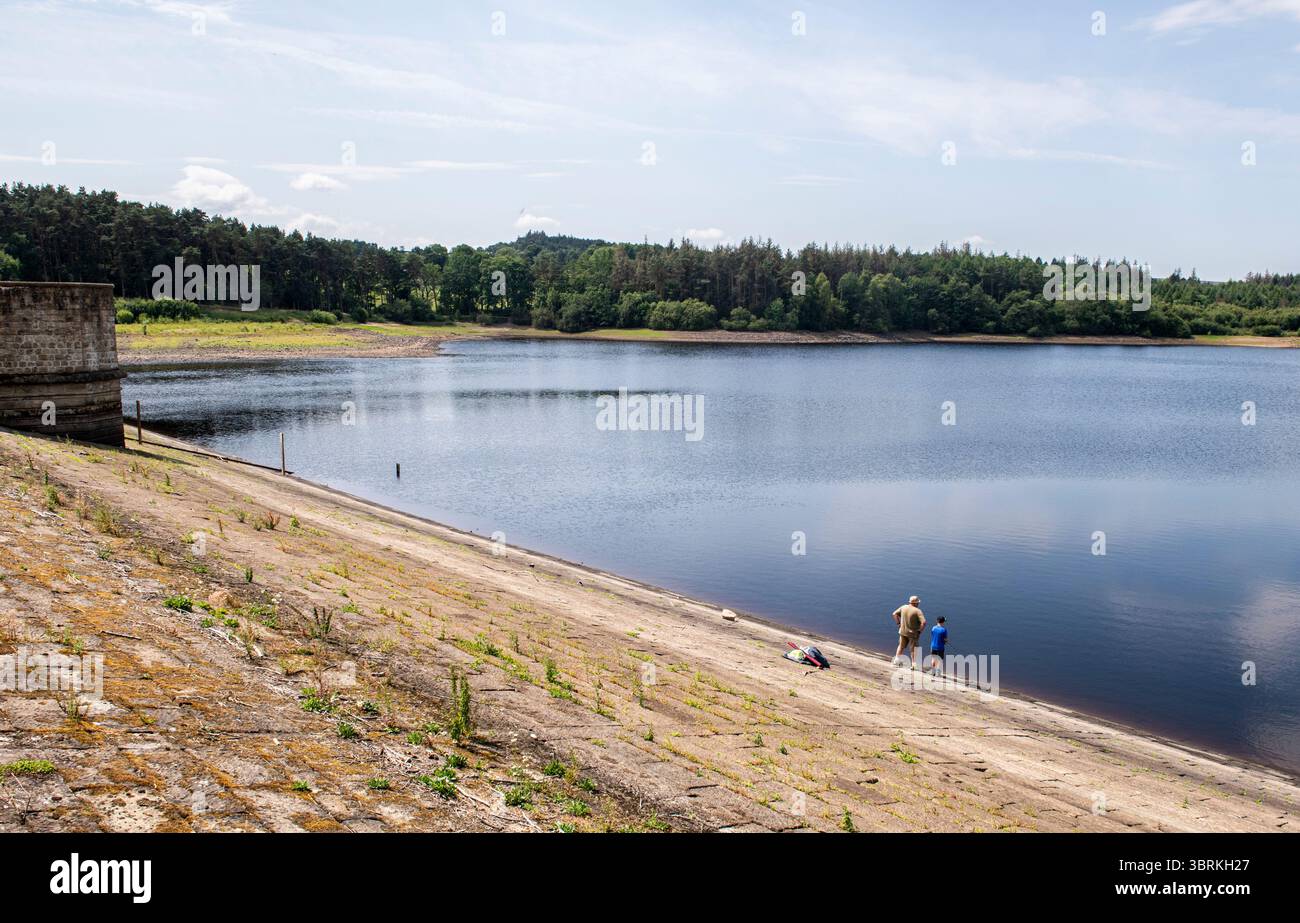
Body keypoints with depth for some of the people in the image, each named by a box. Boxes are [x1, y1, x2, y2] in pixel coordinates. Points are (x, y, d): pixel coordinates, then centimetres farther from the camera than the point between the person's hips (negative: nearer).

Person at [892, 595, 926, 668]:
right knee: (913, 649, 10)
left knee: (901, 646, 21)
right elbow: (923, 622, -27)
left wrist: (898, 623, 11)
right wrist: (920, 630, -12)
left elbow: (895, 614, 5)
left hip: (903, 631, 4)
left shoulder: (903, 607, -3)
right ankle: (914, 664, 11)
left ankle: (896, 661, 24)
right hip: (913, 633, -4)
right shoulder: (918, 611, -18)